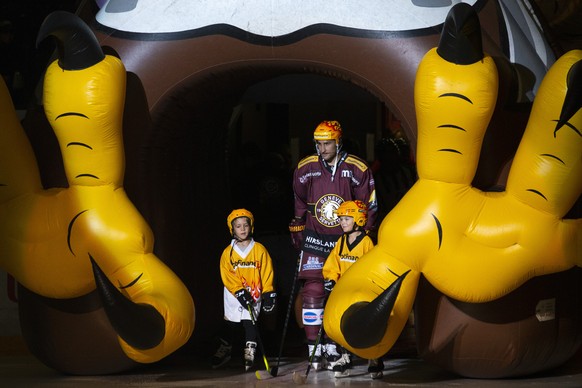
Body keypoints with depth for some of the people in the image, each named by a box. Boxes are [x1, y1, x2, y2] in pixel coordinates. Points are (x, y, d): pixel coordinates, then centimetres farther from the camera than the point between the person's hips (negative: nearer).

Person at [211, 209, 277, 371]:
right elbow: (227, 275, -8)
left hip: (254, 294, -2)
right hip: (233, 296, 2)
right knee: (229, 324, 12)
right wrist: (240, 291, -18)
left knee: (249, 322, -9)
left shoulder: (259, 250, -4)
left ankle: (250, 352, -2)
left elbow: (267, 272, -3)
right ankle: (224, 350, 27)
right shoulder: (228, 252, -2)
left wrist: (268, 293, -7)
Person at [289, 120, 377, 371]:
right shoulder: (305, 169, -1)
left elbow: (368, 205, 2)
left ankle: (331, 348, 11)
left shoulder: (357, 170, -6)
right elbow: (298, 204, 13)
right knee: (312, 291, -9)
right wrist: (297, 231, 13)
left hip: (344, 242, 0)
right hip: (314, 239, 0)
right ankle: (314, 349, -7)